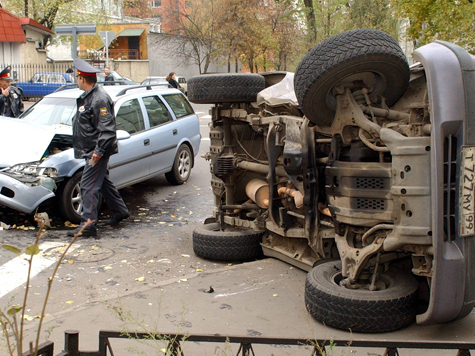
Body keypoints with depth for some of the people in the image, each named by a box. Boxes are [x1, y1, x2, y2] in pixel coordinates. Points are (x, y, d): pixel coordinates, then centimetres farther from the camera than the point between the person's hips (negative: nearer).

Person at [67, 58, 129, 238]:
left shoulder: (99, 99, -21)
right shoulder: (88, 96, 12)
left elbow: (107, 129, -25)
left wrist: (99, 150, -26)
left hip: (97, 151, -11)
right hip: (91, 150, 11)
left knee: (89, 185, -10)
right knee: (103, 181, 20)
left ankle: (88, 224, -6)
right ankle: (120, 211, 33)